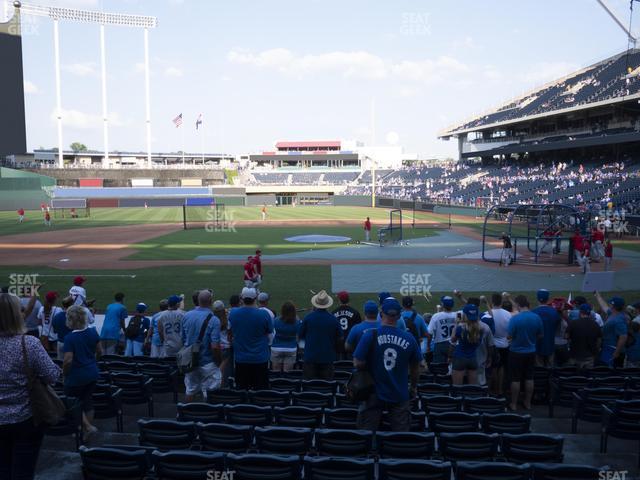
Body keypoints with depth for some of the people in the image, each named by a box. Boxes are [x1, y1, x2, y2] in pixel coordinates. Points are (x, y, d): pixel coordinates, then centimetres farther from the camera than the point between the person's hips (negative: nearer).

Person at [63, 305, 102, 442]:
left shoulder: (69, 338, -21)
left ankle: (88, 426, -1)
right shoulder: (93, 332, -4)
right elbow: (99, 352, 6)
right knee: (88, 401, 15)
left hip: (76, 375, -6)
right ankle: (86, 434, 24)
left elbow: (68, 360, -24)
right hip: (92, 373, 6)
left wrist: (64, 373, -7)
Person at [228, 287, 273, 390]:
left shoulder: (233, 313, -9)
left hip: (240, 359, 2)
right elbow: (270, 335, -4)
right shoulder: (264, 314, -16)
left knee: (241, 390, 14)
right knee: (261, 389, 9)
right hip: (260, 358, -2)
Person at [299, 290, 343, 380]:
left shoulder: (308, 318, -9)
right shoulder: (333, 319, -7)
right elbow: (340, 338, 3)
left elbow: (301, 336, 0)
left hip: (310, 356, -1)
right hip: (327, 357, 1)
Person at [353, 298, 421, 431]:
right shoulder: (409, 338, -4)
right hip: (400, 395, 2)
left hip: (374, 395, -2)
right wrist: (413, 387, 24)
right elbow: (415, 369, 7)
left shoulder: (370, 335, -13)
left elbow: (358, 363, -15)